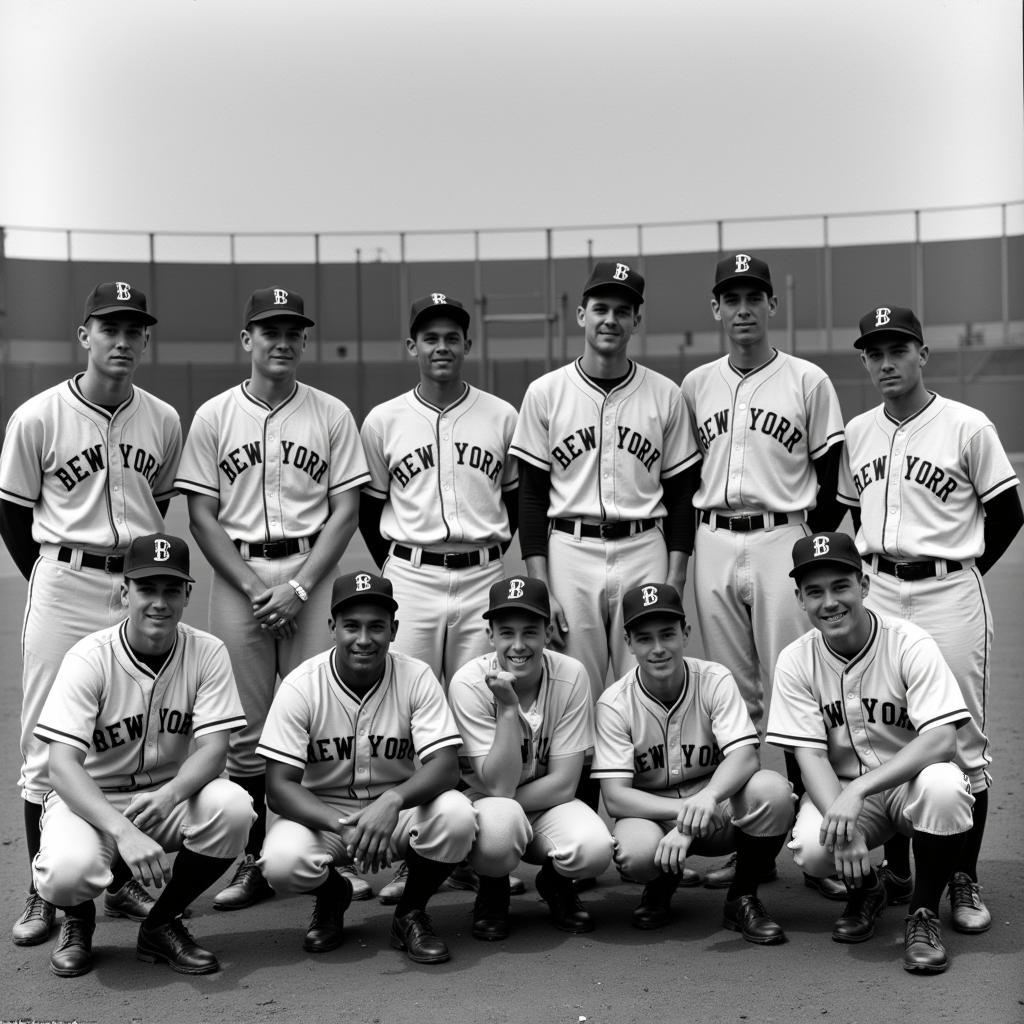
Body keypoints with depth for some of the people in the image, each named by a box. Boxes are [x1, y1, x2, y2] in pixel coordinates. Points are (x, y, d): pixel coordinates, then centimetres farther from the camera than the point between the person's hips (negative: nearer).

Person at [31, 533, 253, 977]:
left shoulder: (207, 653, -8)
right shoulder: (90, 658, -17)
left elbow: (214, 747, -15)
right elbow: (63, 766, -25)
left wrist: (171, 794, -39)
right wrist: (123, 832, -41)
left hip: (171, 797, 3)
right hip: (90, 801, -3)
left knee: (232, 805, -29)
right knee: (68, 871, -35)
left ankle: (162, 923, -2)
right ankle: (78, 919, 8)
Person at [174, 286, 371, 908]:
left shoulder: (332, 414, 5)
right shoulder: (214, 416, 6)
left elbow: (346, 510, 1)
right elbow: (202, 515, 3)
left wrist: (299, 586, -10)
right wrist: (253, 586, -9)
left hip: (314, 572, 0)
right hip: (238, 575, 1)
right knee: (247, 725, 2)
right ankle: (254, 862, 10)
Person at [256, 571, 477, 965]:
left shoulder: (416, 678, -12)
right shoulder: (301, 686, -14)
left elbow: (446, 766, -21)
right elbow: (279, 786, -18)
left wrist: (392, 800, -42)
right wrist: (341, 826, -36)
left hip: (399, 810, 1)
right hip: (320, 813, 0)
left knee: (456, 815, -30)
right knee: (282, 862, -32)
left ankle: (411, 912, 0)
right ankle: (331, 896, 9)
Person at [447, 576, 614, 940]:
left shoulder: (570, 676, -14)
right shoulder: (469, 683, -19)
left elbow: (563, 783, -12)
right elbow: (499, 786, -24)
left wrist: (507, 803, -19)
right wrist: (508, 707, -31)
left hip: (547, 806, 2)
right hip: (488, 806, -2)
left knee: (594, 849, -31)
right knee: (500, 822, -38)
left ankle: (555, 882, 8)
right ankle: (493, 892, -1)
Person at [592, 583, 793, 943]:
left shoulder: (715, 680, -10)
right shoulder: (615, 703, -12)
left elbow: (744, 755, -23)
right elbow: (615, 795, -17)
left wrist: (707, 797, -45)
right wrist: (682, 815, -33)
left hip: (715, 811, 1)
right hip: (651, 814, -1)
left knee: (772, 789, -30)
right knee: (635, 851, -36)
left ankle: (742, 897, -3)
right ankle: (662, 885, 6)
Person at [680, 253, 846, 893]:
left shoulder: (809, 382, 1)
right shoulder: (696, 385, 11)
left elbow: (833, 480, 2)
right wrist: (681, 548, 8)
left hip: (783, 542, -4)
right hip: (714, 545, 4)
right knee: (733, 699, 7)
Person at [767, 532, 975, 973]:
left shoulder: (910, 645, -16)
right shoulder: (796, 662, -7)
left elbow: (942, 740, -26)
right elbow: (810, 756, -12)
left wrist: (858, 790, -37)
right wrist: (843, 825, -31)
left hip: (910, 780, -1)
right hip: (839, 791, 2)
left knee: (943, 785, -36)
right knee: (811, 849, -30)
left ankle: (924, 913, -10)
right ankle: (864, 890, 9)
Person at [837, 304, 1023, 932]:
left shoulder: (968, 427, -5)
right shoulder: (857, 433, 9)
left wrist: (961, 573, 0)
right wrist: (878, 564, 10)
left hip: (949, 595, -4)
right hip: (878, 593, 5)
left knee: (963, 742, -1)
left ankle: (964, 881, 9)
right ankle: (896, 871, 21)